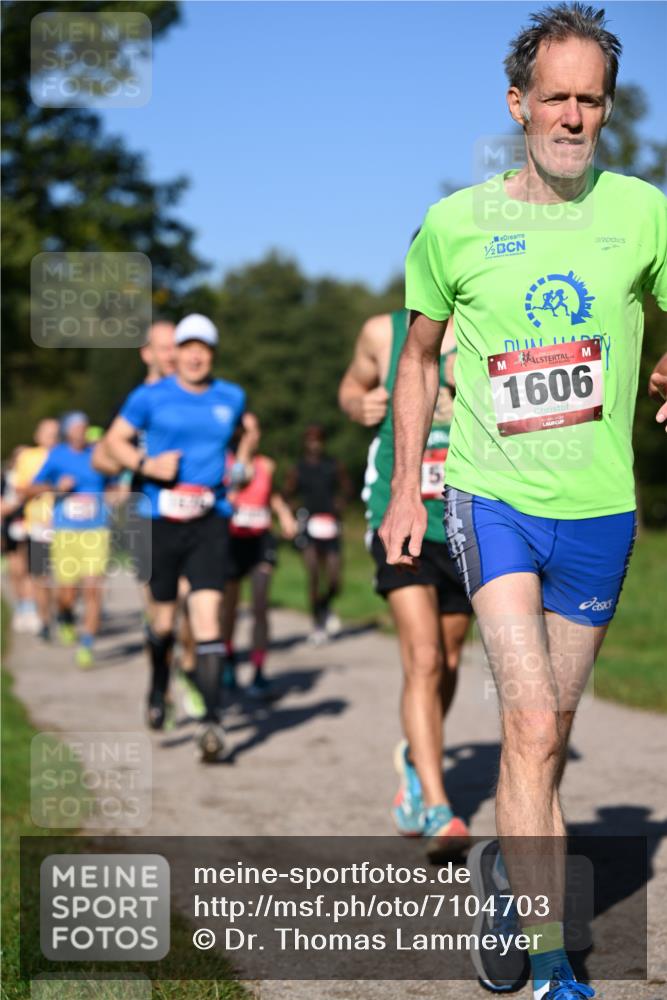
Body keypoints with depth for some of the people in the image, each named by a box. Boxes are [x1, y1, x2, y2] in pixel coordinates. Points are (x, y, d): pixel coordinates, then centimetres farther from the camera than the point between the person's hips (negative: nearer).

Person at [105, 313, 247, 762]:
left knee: (207, 613, -14)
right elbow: (115, 440, 7)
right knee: (164, 616, 10)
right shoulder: (150, 396, 2)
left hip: (210, 522, 0)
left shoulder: (232, 398, 10)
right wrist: (146, 464, -10)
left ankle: (213, 719, -18)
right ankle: (158, 690, 40)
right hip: (161, 519, 0)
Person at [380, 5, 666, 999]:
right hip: (492, 497, -2)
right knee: (532, 723, -15)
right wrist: (405, 490, 10)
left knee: (552, 724, 13)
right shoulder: (456, 224, -2)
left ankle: (503, 865, 39)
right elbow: (419, 357, 11)